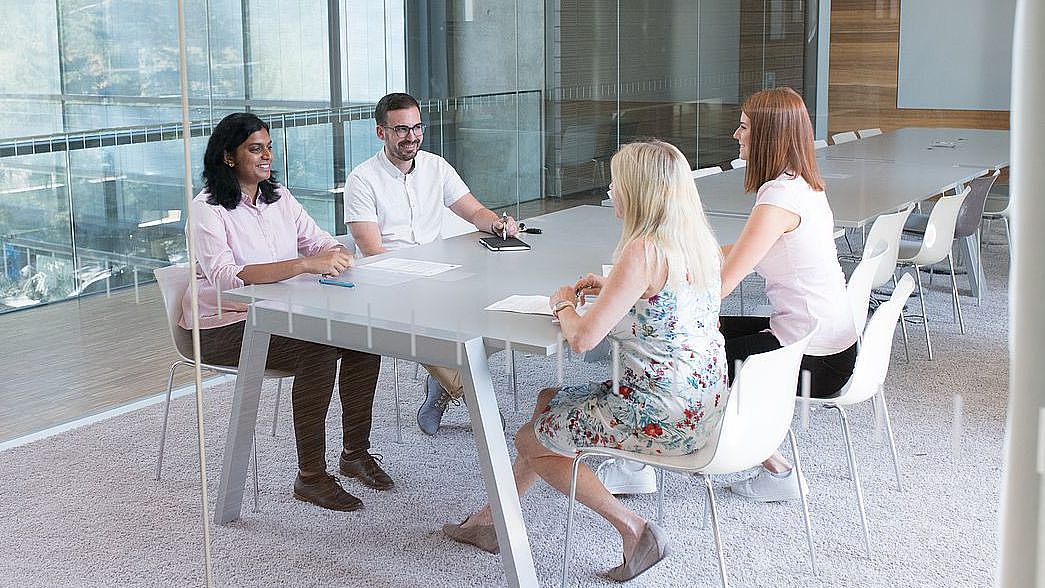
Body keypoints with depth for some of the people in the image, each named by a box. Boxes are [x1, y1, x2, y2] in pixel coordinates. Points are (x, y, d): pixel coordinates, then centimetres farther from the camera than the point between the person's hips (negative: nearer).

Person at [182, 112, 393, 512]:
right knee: (318, 351, -30)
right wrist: (305, 264, -38)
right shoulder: (207, 210, -13)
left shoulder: (279, 198, 11)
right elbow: (225, 276, -29)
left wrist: (336, 255, -17)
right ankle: (310, 476, -19)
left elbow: (320, 240, 10)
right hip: (224, 328, -7)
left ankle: (356, 452, 0)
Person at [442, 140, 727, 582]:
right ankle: (489, 520, 34)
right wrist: (610, 288, 10)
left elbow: (582, 339, -24)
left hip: (662, 418, -9)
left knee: (530, 440, 12)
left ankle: (633, 529, 11)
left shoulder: (643, 251, -24)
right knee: (549, 402, 24)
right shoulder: (699, 239, 3)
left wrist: (564, 304, -3)